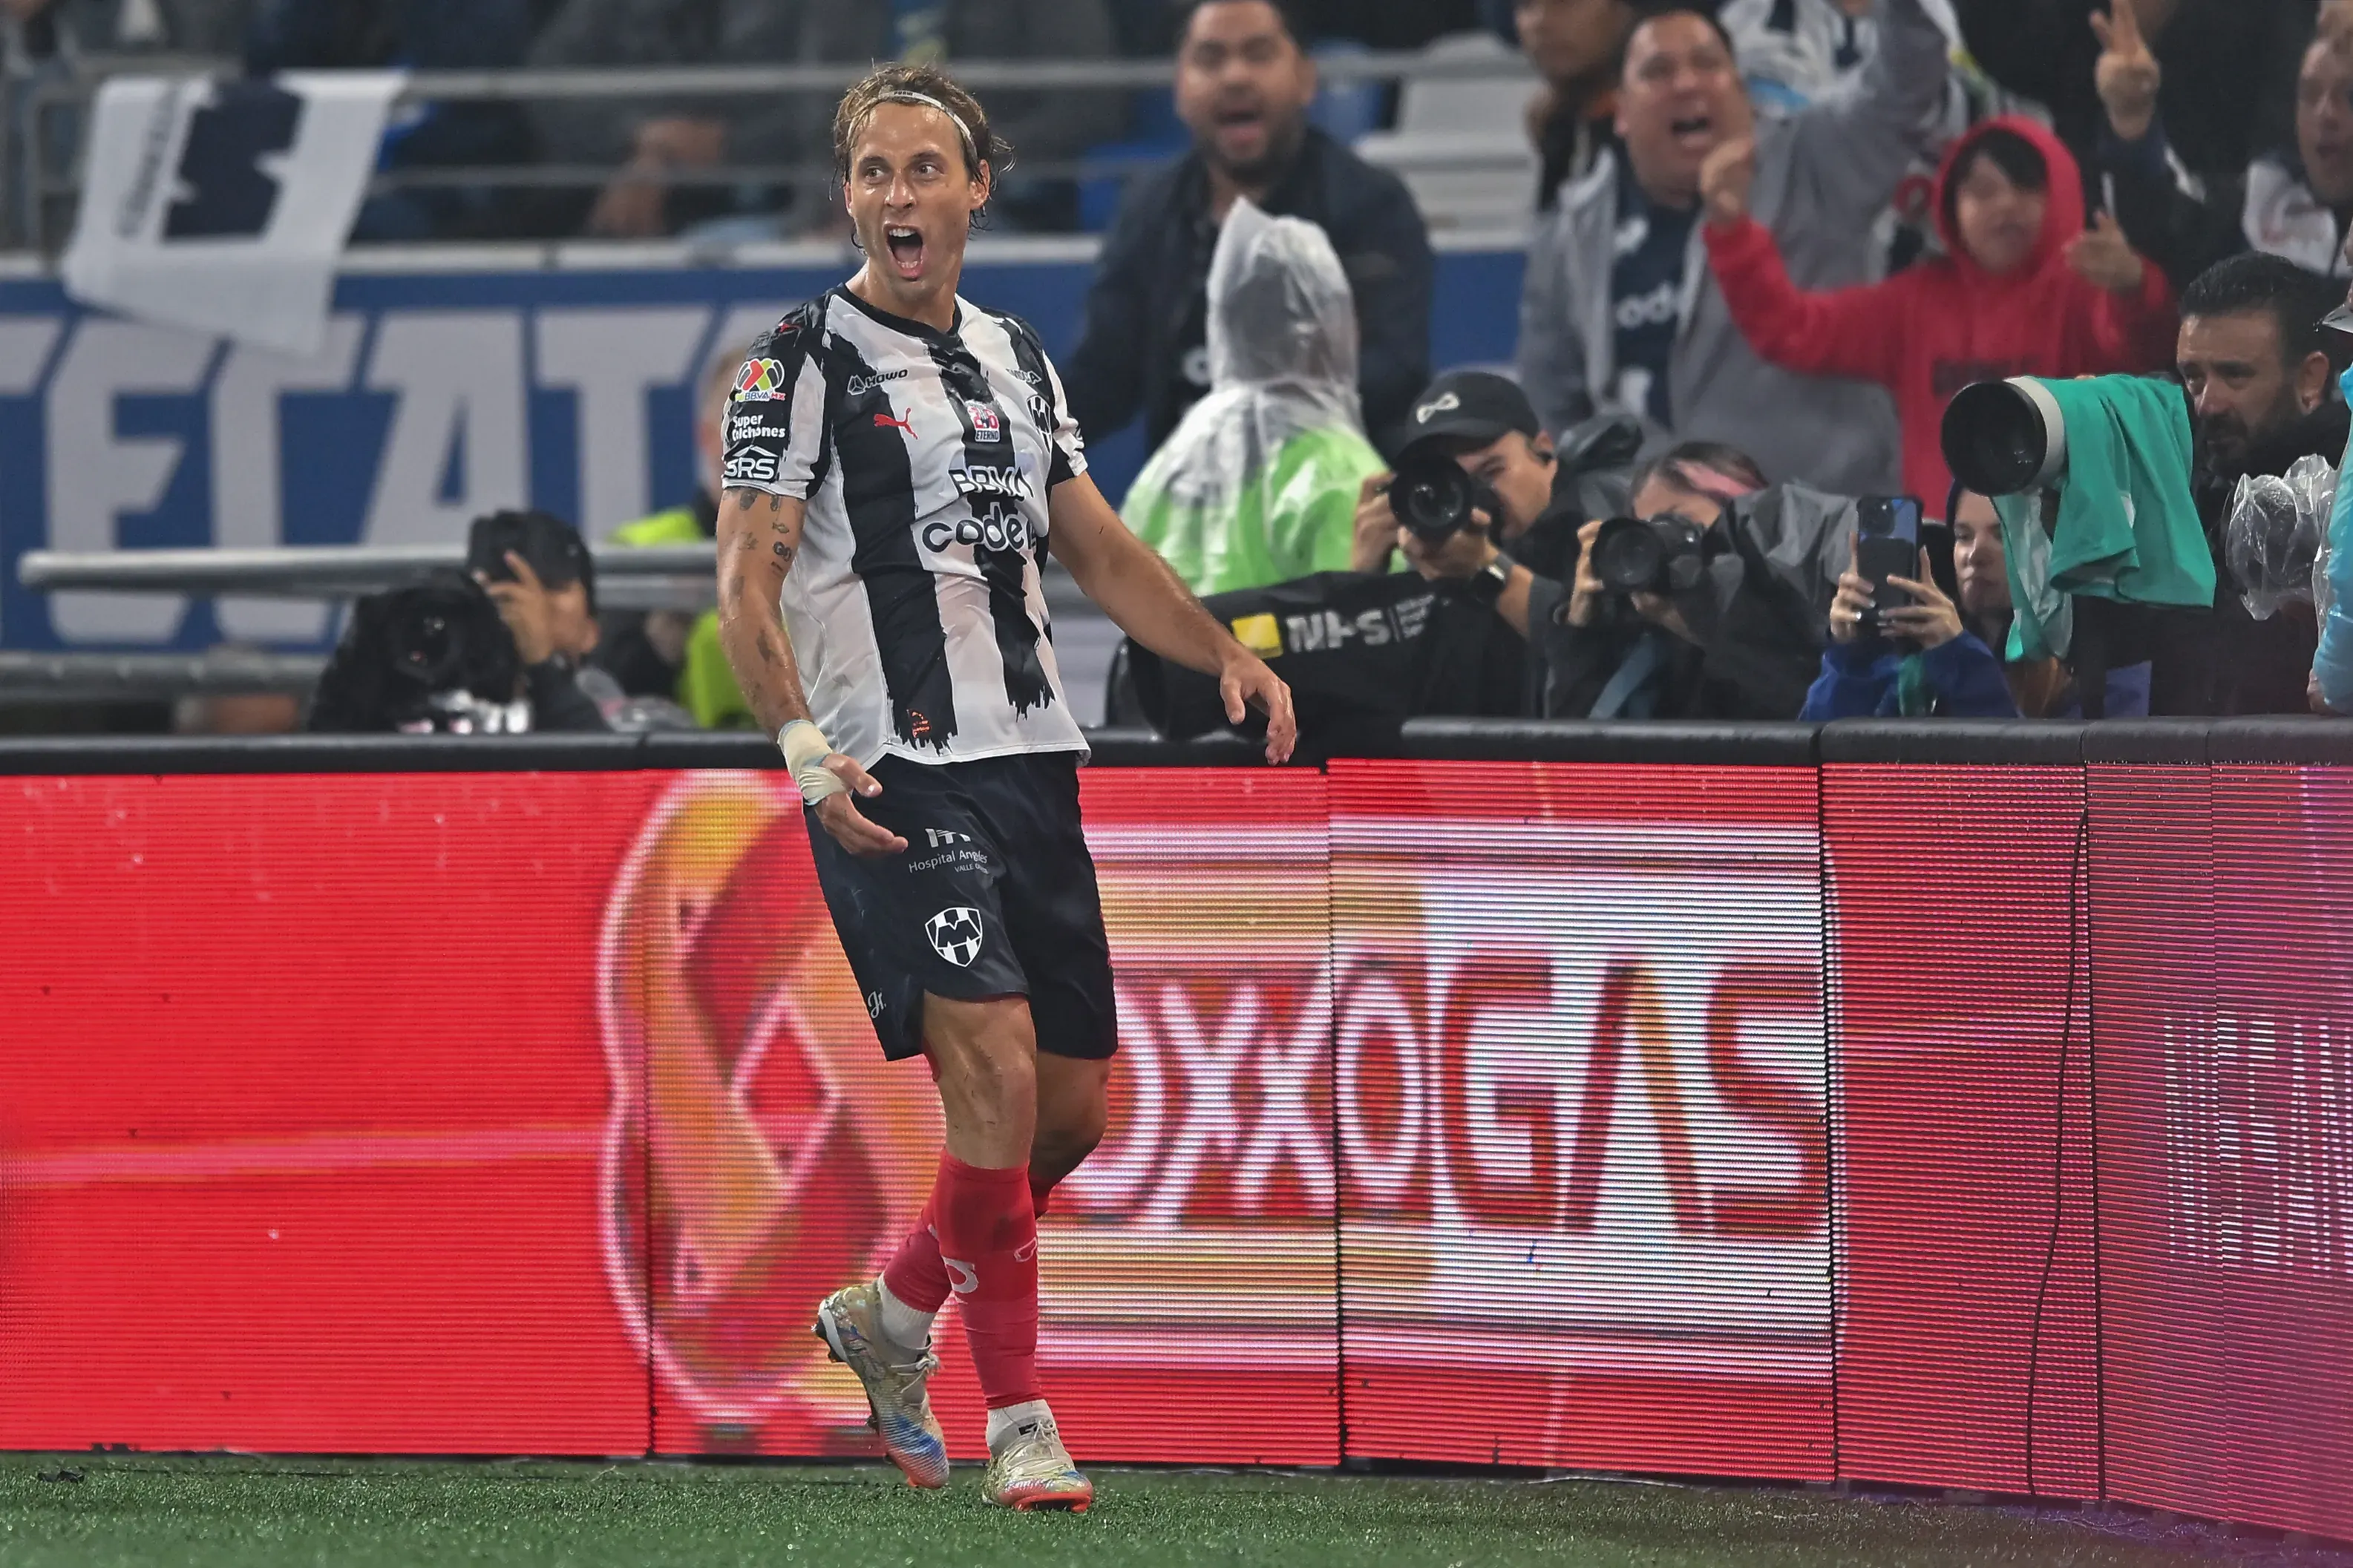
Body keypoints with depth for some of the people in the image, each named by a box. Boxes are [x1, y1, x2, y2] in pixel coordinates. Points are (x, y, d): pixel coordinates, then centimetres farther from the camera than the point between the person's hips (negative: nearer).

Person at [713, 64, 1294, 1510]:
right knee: (996, 1062, -19)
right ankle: (1020, 1421, -12)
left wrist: (1228, 652, 9)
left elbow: (1097, 547, 24)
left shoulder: (1017, 358, 16)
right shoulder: (805, 360, -4)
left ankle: (894, 1312, 31)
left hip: (1030, 762, 7)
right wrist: (807, 750, -23)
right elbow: (747, 584, -9)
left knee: (1075, 1102, 8)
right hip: (891, 779, -7)